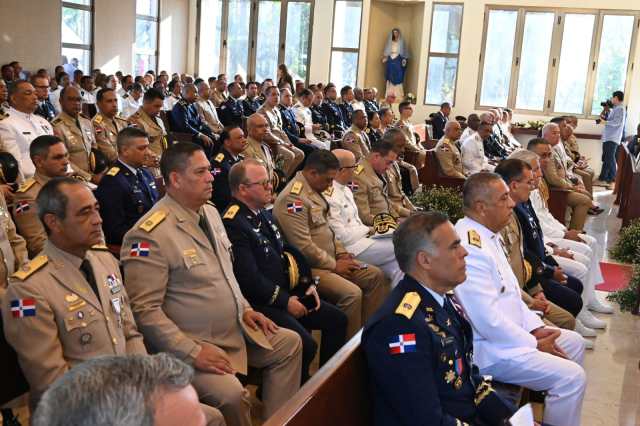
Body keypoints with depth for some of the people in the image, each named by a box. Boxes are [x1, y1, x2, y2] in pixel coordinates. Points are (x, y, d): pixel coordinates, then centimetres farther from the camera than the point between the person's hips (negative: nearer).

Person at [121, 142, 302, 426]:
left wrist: (245, 308, 8)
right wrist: (192, 352, -23)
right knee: (230, 394, -30)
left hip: (237, 330, 9)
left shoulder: (210, 212, 8)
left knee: (290, 342, 13)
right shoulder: (149, 235, -20)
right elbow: (144, 309, -22)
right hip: (191, 344, -9)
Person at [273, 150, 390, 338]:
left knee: (376, 276, 5)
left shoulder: (314, 190, 12)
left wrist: (341, 252, 7)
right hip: (309, 267, -11)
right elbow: (303, 247, -24)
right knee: (352, 294, -27)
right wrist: (334, 265, -13)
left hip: (330, 260, 11)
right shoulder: (293, 198, -20)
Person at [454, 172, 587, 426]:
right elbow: (488, 320, -27)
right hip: (488, 347, -10)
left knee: (573, 342, 19)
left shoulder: (488, 234, 4)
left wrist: (535, 328, 4)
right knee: (572, 377, -14)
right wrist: (534, 345, -14)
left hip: (510, 330, 10)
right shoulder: (470, 248, -28)